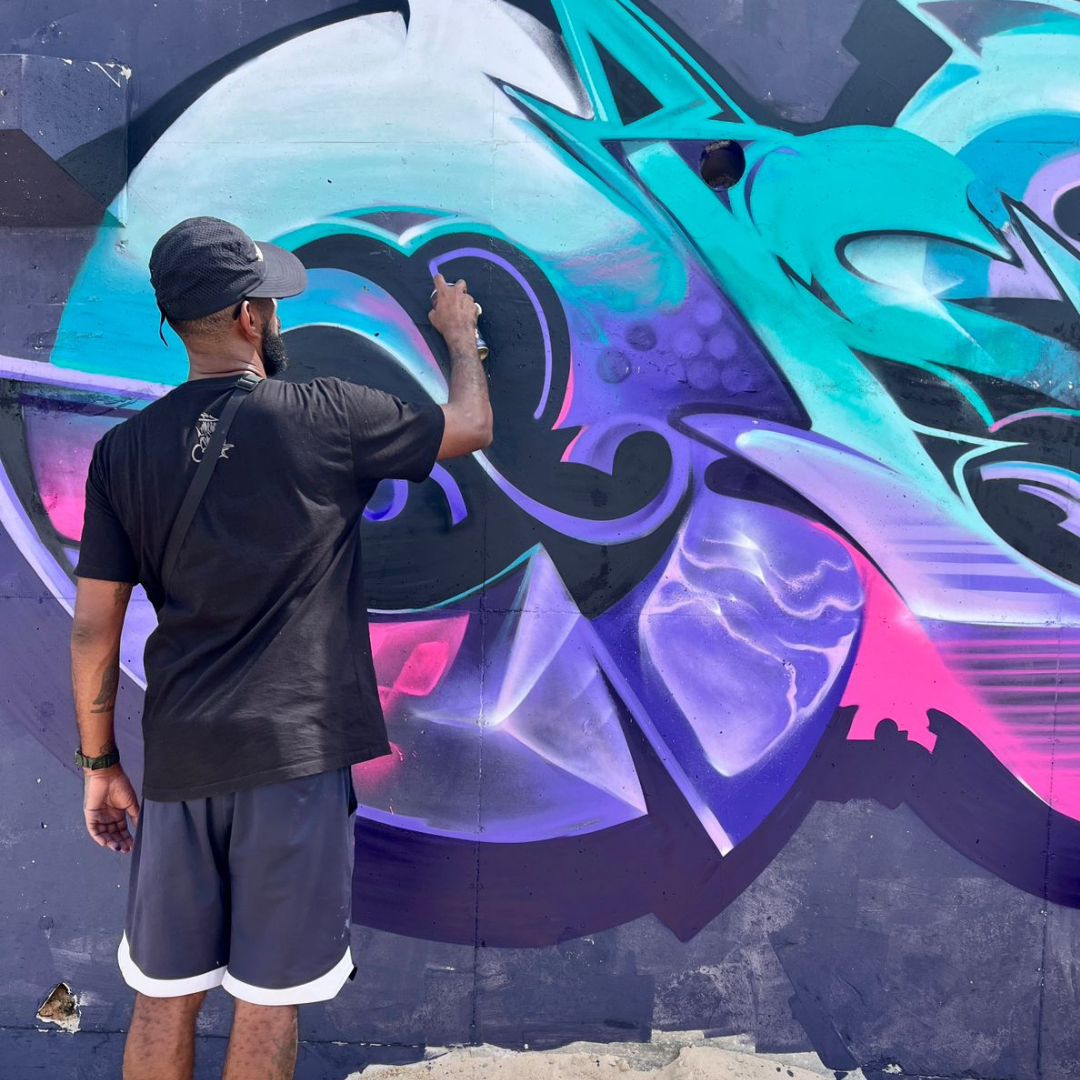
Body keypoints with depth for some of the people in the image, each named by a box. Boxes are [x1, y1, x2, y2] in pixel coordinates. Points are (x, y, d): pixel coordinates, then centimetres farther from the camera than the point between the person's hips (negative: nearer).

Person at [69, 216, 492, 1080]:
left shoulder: (124, 451, 3)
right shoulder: (323, 416, -7)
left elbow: (94, 629, 4)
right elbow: (472, 426, 7)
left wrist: (100, 763, 15)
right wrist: (461, 333, 26)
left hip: (180, 757, 4)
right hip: (294, 751, -4)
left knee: (165, 996, 18)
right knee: (268, 999, 10)